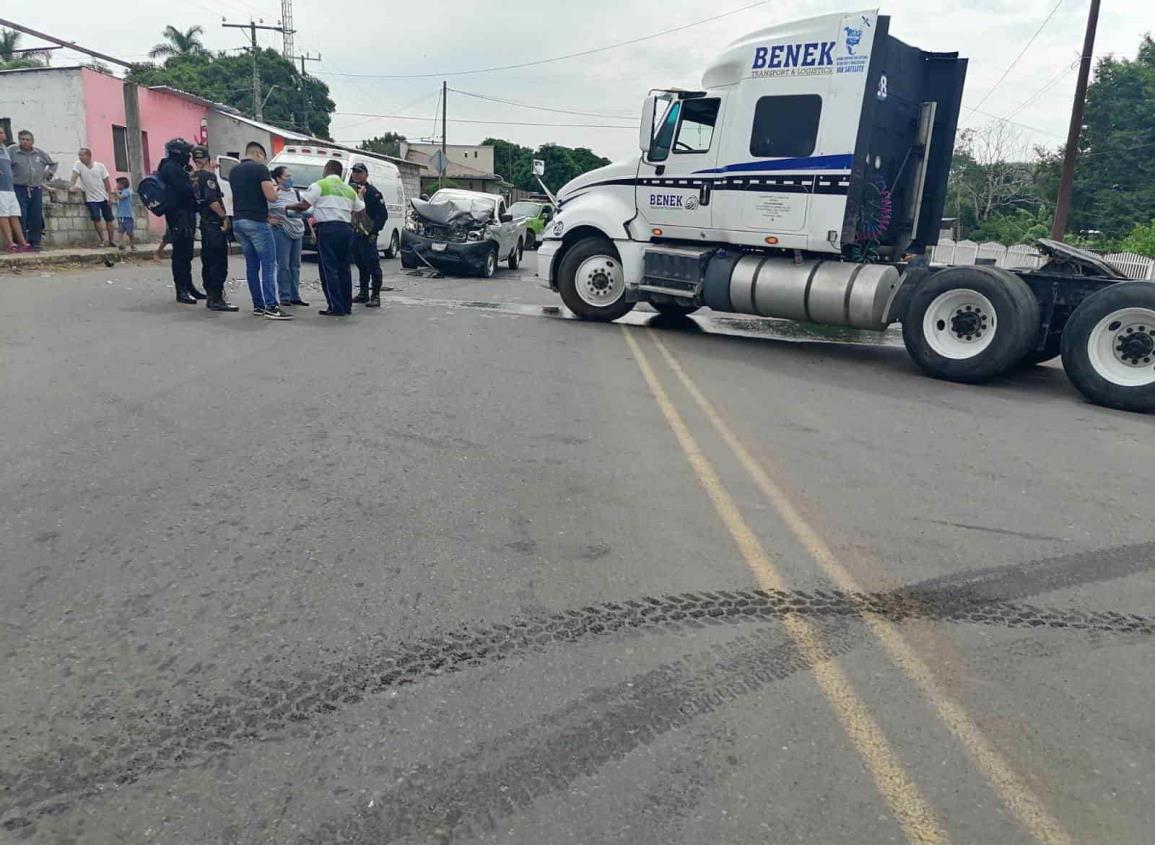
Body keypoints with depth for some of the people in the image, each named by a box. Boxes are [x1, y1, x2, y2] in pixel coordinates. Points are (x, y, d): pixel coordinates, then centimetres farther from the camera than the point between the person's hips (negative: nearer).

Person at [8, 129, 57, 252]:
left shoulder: (40, 153, 13)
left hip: (36, 190, 4)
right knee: (20, 218, -9)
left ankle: (35, 243, 13)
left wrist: (48, 174, 19)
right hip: (19, 190, -4)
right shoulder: (12, 151, 0)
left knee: (36, 218, 4)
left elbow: (52, 163, 29)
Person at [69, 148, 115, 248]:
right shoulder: (78, 165, -4)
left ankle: (111, 241, 15)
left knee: (109, 219, 5)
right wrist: (71, 186, -27)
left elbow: (106, 182, -1)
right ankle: (101, 240, 2)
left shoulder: (100, 166, -4)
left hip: (104, 198, 1)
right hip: (91, 199, -1)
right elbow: (74, 176, -13)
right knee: (96, 219, -11)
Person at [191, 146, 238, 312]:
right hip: (215, 224, -9)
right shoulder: (209, 176, -11)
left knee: (208, 261, 14)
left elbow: (198, 200, 18)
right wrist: (224, 216, -14)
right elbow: (212, 200, -22)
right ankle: (216, 299, -11)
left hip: (204, 222, 9)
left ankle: (211, 297, 20)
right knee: (219, 263, -9)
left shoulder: (193, 177, 14)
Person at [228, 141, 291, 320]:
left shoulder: (233, 171, 15)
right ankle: (271, 307, -13)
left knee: (252, 265, 10)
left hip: (238, 221, 8)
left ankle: (258, 305, 10)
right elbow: (271, 197, -14)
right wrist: (274, 187, 7)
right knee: (268, 265, -7)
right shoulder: (260, 168, -7)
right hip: (256, 222, -8)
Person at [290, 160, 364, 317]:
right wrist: (361, 196, 39)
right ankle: (346, 306, 13)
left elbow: (304, 206, -5)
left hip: (328, 228, -6)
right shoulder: (349, 189, 18)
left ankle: (336, 308, -7)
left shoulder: (320, 185, 0)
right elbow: (361, 209, 21)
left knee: (329, 269, -4)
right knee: (344, 268, 12)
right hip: (346, 228, 6)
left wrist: (288, 207, 11)